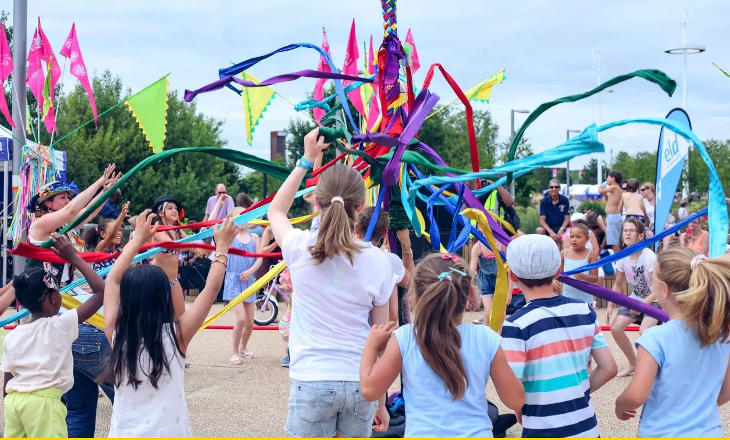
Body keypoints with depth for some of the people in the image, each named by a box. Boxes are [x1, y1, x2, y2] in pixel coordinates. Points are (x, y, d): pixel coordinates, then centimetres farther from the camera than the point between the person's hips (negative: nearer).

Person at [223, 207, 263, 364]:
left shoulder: (254, 237, 9)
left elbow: (259, 259, 2)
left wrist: (250, 271, -14)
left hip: (249, 281, 4)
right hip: (233, 281, -4)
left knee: (250, 321, 8)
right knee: (241, 318, -16)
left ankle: (243, 348, 34)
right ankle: (235, 352, -1)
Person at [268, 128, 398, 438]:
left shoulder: (300, 249, -7)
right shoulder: (378, 261, -4)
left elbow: (276, 210, 18)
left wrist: (307, 160, 20)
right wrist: (381, 402, 12)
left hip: (311, 383, -1)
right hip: (360, 384, 2)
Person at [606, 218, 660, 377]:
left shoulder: (649, 257, -26)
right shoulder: (623, 257, -7)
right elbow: (618, 284, 6)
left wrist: (644, 304, -32)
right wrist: (610, 305, -4)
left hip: (654, 300, -7)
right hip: (635, 299, 7)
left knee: (644, 331, -29)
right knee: (615, 328, -4)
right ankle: (633, 363, 17)